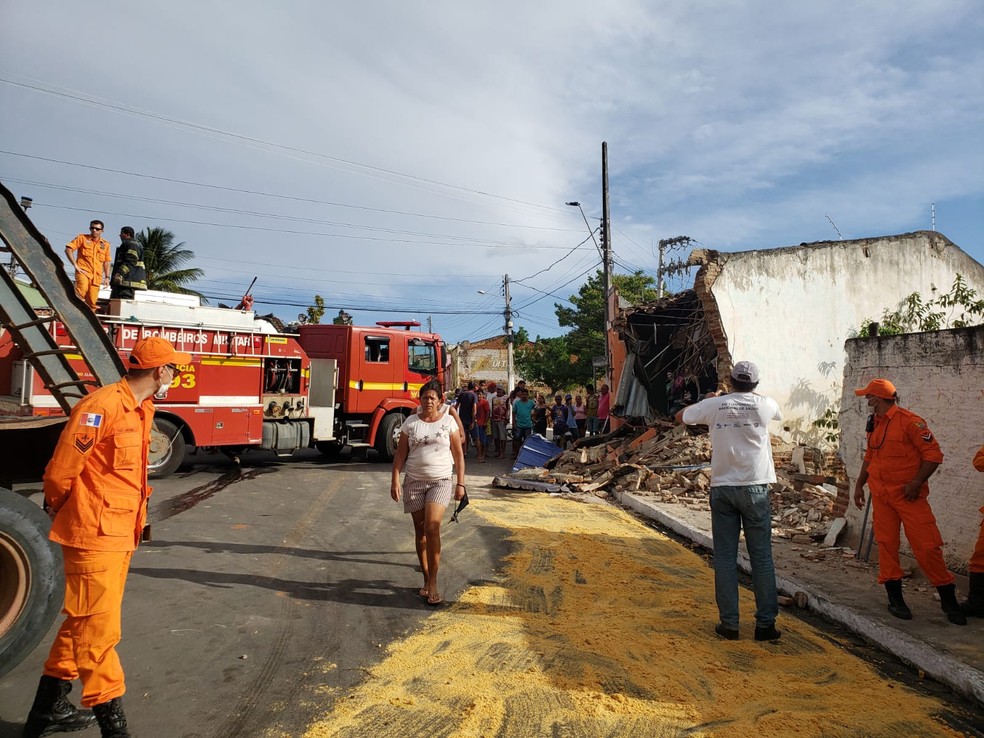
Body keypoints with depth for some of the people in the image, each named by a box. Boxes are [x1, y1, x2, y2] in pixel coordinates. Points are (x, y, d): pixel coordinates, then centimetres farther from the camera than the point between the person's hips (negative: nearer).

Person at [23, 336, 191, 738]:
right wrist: (60, 513, 2)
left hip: (120, 535, 10)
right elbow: (60, 471, -15)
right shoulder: (102, 406, -19)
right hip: (94, 537, -10)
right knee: (99, 631, -1)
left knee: (82, 623, 21)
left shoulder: (140, 410, 12)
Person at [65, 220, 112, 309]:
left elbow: (106, 262, 22)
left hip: (97, 276, 3)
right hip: (83, 272, -3)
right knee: (83, 288, -32)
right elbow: (68, 249, 1)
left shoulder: (105, 244, 16)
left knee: (92, 301, 1)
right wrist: (75, 265, -7)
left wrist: (107, 277, 15)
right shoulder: (82, 238, 7)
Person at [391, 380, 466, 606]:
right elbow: (400, 453, 5)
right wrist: (395, 480, -4)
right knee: (420, 531, 8)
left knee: (432, 527, -18)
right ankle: (426, 579, 22)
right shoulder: (410, 422, 5)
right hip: (414, 482, 2)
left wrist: (460, 483, 1)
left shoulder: (448, 421, 2)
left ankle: (433, 583, -10)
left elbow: (458, 454, 4)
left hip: (441, 481, -2)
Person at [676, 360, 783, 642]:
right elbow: (779, 413, 24)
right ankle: (765, 623, 11)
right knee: (761, 557, 7)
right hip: (755, 489, 0)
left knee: (725, 557, 6)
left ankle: (729, 623, 9)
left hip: (722, 488, 1)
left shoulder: (715, 404, -2)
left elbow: (680, 416, 14)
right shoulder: (764, 404, -2)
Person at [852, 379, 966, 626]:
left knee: (927, 546, -6)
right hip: (881, 494, 6)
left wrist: (916, 482, -17)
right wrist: (859, 484, 19)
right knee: (886, 545, 4)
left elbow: (933, 454, -12)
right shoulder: (874, 424, 11)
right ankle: (895, 598, 13)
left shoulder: (910, 421, -12)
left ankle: (949, 599, 10)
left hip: (908, 494, -6)